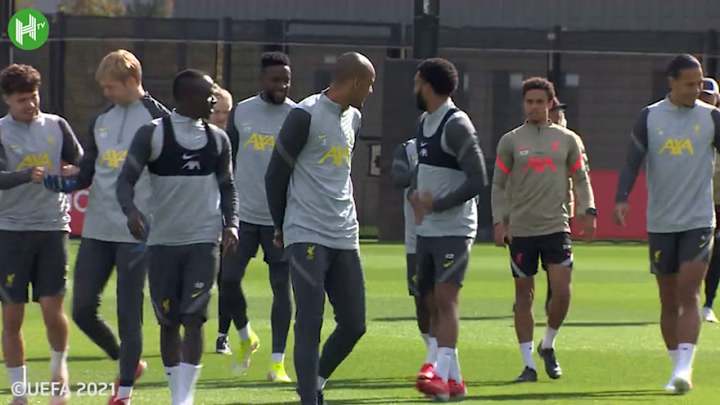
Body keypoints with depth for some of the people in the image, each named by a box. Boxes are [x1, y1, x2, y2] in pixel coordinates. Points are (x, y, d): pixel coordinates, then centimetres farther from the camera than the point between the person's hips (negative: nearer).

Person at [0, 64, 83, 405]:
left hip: (52, 226, 1)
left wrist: (73, 173, -13)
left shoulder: (56, 126, 7)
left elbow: (82, 166, 10)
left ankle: (59, 366, 21)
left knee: (52, 307, -7)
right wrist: (28, 176, -34)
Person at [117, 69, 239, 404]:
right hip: (163, 241, -1)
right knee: (168, 322, 6)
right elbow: (126, 180, -7)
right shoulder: (152, 134, -4)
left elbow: (227, 187, 15)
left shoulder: (217, 139, 7)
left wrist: (230, 224, -2)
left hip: (203, 241, 1)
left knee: (193, 319, -10)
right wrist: (131, 210, -27)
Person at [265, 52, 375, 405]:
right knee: (309, 324, -9)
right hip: (307, 237, -7)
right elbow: (276, 174, -4)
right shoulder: (305, 116, -10)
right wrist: (283, 227, 5)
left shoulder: (352, 118, 15)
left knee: (354, 324, 5)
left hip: (344, 237, 7)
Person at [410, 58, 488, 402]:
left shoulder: (456, 125, -15)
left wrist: (435, 205, -17)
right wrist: (416, 195, 7)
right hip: (426, 229, 9)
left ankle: (443, 377, -22)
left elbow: (478, 180, -19)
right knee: (431, 301, 8)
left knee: (445, 297, -16)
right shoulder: (424, 123, 13)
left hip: (454, 228, -9)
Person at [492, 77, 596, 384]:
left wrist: (588, 210, -3)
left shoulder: (567, 140, 7)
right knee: (524, 295, 2)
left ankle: (548, 345, 15)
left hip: (556, 227, 0)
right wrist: (499, 220, -4)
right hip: (521, 230, 0)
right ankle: (528, 364, 7)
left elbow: (580, 178, 11)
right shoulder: (510, 141, 5)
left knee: (561, 290, -11)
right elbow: (499, 184, 7)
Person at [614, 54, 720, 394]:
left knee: (688, 296, -14)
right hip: (660, 224, 2)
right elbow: (633, 162, -2)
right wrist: (622, 198, -16)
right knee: (668, 302, 8)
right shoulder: (650, 118, 3)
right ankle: (677, 367, 19)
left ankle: (684, 369, -19)